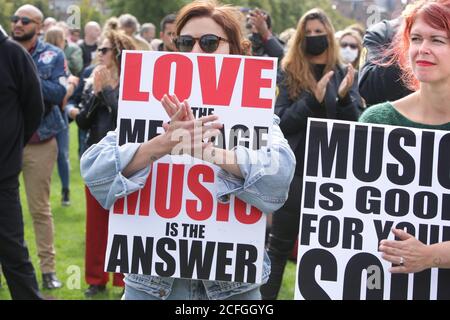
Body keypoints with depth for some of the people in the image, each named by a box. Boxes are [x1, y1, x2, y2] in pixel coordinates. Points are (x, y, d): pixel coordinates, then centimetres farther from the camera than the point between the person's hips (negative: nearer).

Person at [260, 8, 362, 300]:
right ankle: (265, 295, 11)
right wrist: (314, 99, -23)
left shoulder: (343, 74, 4)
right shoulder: (289, 73, 1)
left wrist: (343, 97, -21)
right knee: (281, 242, 4)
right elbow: (281, 121, -9)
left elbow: (355, 125, -2)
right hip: (295, 168, -1)